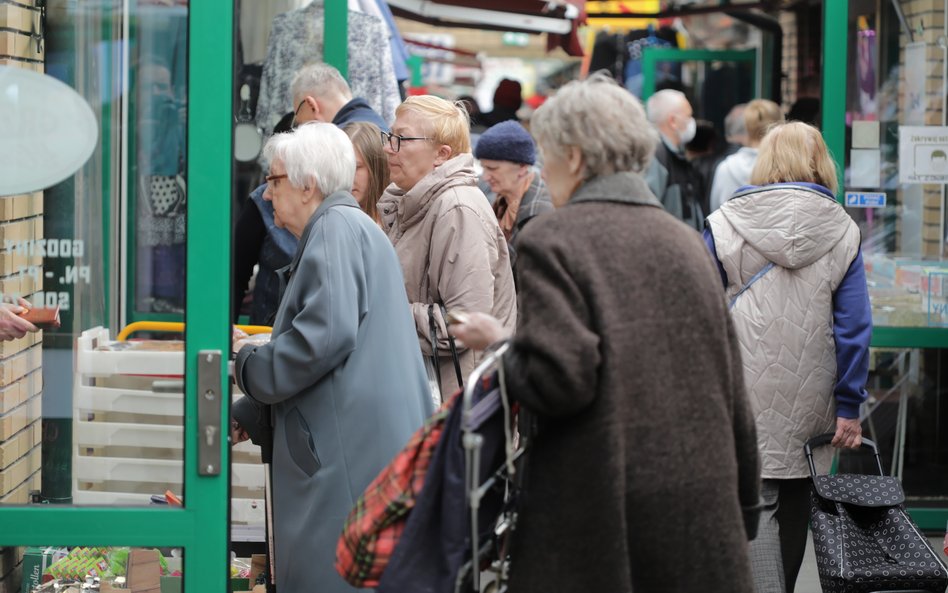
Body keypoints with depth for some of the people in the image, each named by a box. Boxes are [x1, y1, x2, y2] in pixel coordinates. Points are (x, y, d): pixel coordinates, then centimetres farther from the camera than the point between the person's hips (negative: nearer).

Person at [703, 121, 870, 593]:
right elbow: (854, 325, -1)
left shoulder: (725, 225, -3)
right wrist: (849, 406, 2)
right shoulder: (842, 232, 1)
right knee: (795, 502, 17)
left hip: (746, 395, -2)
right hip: (810, 405, 3)